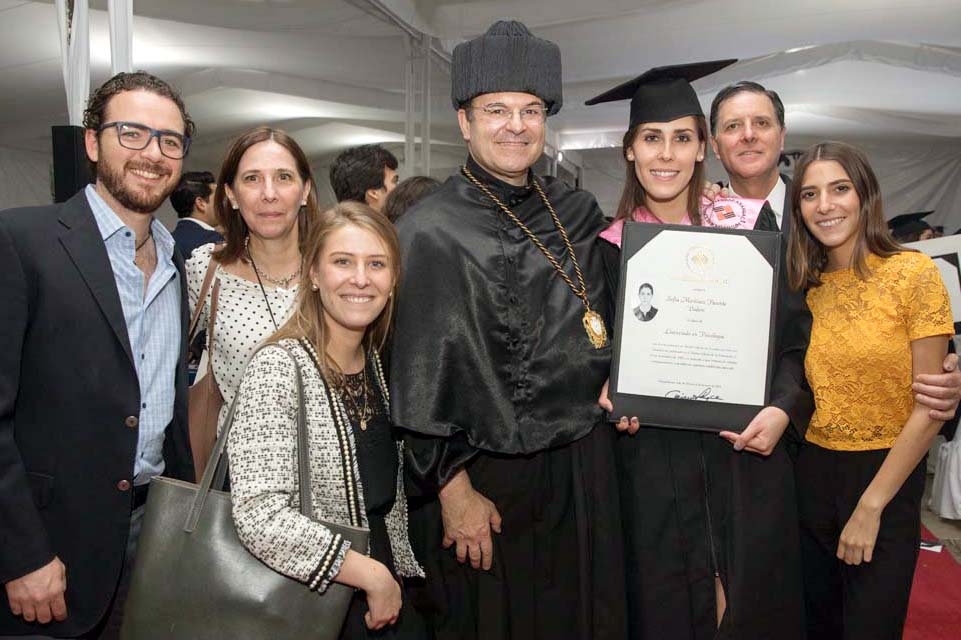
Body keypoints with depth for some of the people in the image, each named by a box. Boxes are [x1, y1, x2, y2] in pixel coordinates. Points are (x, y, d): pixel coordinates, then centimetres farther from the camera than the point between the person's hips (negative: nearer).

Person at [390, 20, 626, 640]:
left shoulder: (578, 213, 3)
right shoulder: (430, 232, -13)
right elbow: (419, 375, -13)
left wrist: (610, 383, 2)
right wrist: (454, 490, -13)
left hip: (583, 466, 5)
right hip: (486, 476, -5)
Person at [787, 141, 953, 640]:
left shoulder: (914, 274, -11)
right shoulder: (808, 288, 4)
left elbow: (928, 408, -13)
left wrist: (871, 506, -12)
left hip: (886, 476, -4)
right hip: (812, 474, 4)